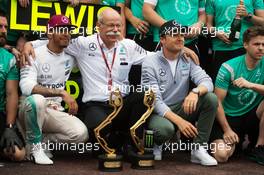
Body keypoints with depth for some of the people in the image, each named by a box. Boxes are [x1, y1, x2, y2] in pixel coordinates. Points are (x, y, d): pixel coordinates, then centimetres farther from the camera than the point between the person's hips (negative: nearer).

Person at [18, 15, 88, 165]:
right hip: (31, 108, -4)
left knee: (81, 133, -21)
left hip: (55, 112, 4)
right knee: (37, 100, -39)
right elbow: (26, 86, -27)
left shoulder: (71, 56, 4)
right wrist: (61, 92, -33)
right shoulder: (35, 55, -12)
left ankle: (42, 140, 3)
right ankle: (34, 146, -16)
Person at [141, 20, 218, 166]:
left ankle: (198, 149, -13)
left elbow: (207, 81, -11)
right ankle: (154, 144, 1)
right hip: (158, 113, -5)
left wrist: (196, 92, -36)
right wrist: (178, 121, -32)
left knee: (211, 98, -18)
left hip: (181, 109, 5)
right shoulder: (150, 63, -10)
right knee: (166, 128, -38)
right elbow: (155, 100, -18)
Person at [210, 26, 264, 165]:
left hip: (252, 115, 3)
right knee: (221, 155, -24)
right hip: (229, 117, -2)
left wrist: (250, 85, -36)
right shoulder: (229, 67, -14)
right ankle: (237, 140, 13)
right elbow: (218, 101, -12)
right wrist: (227, 130, -16)